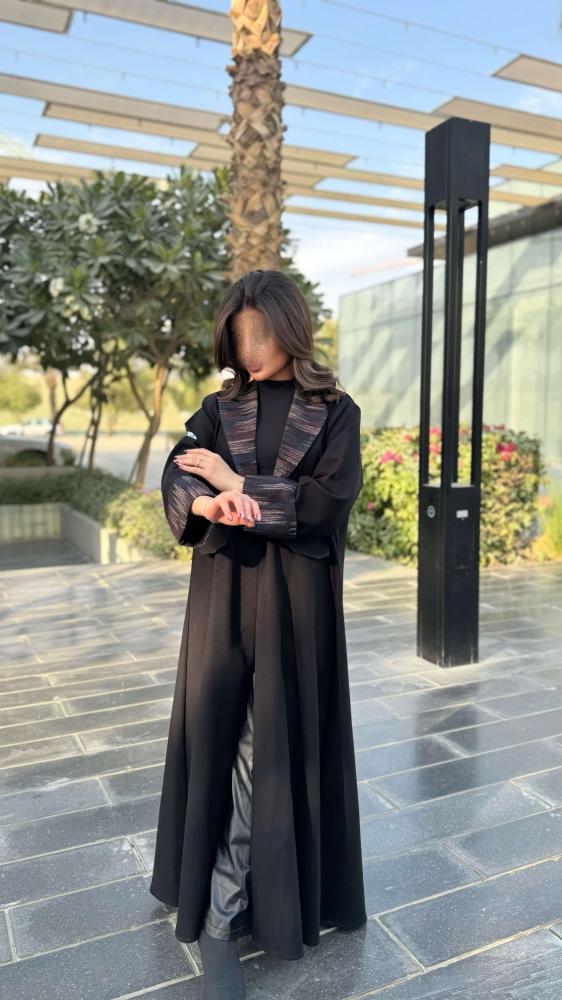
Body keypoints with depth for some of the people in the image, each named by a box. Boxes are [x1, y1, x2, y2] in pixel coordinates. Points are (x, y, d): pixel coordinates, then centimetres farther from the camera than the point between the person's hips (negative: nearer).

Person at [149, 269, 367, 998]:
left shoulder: (336, 413, 2)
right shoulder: (220, 408, 9)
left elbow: (330, 499, -11)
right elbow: (178, 480, -5)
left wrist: (237, 484, -11)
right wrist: (209, 504, -27)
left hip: (296, 597, -1)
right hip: (226, 591, 2)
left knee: (281, 741, 3)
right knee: (229, 742, 3)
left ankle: (221, 917, 19)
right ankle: (224, 918, 15)